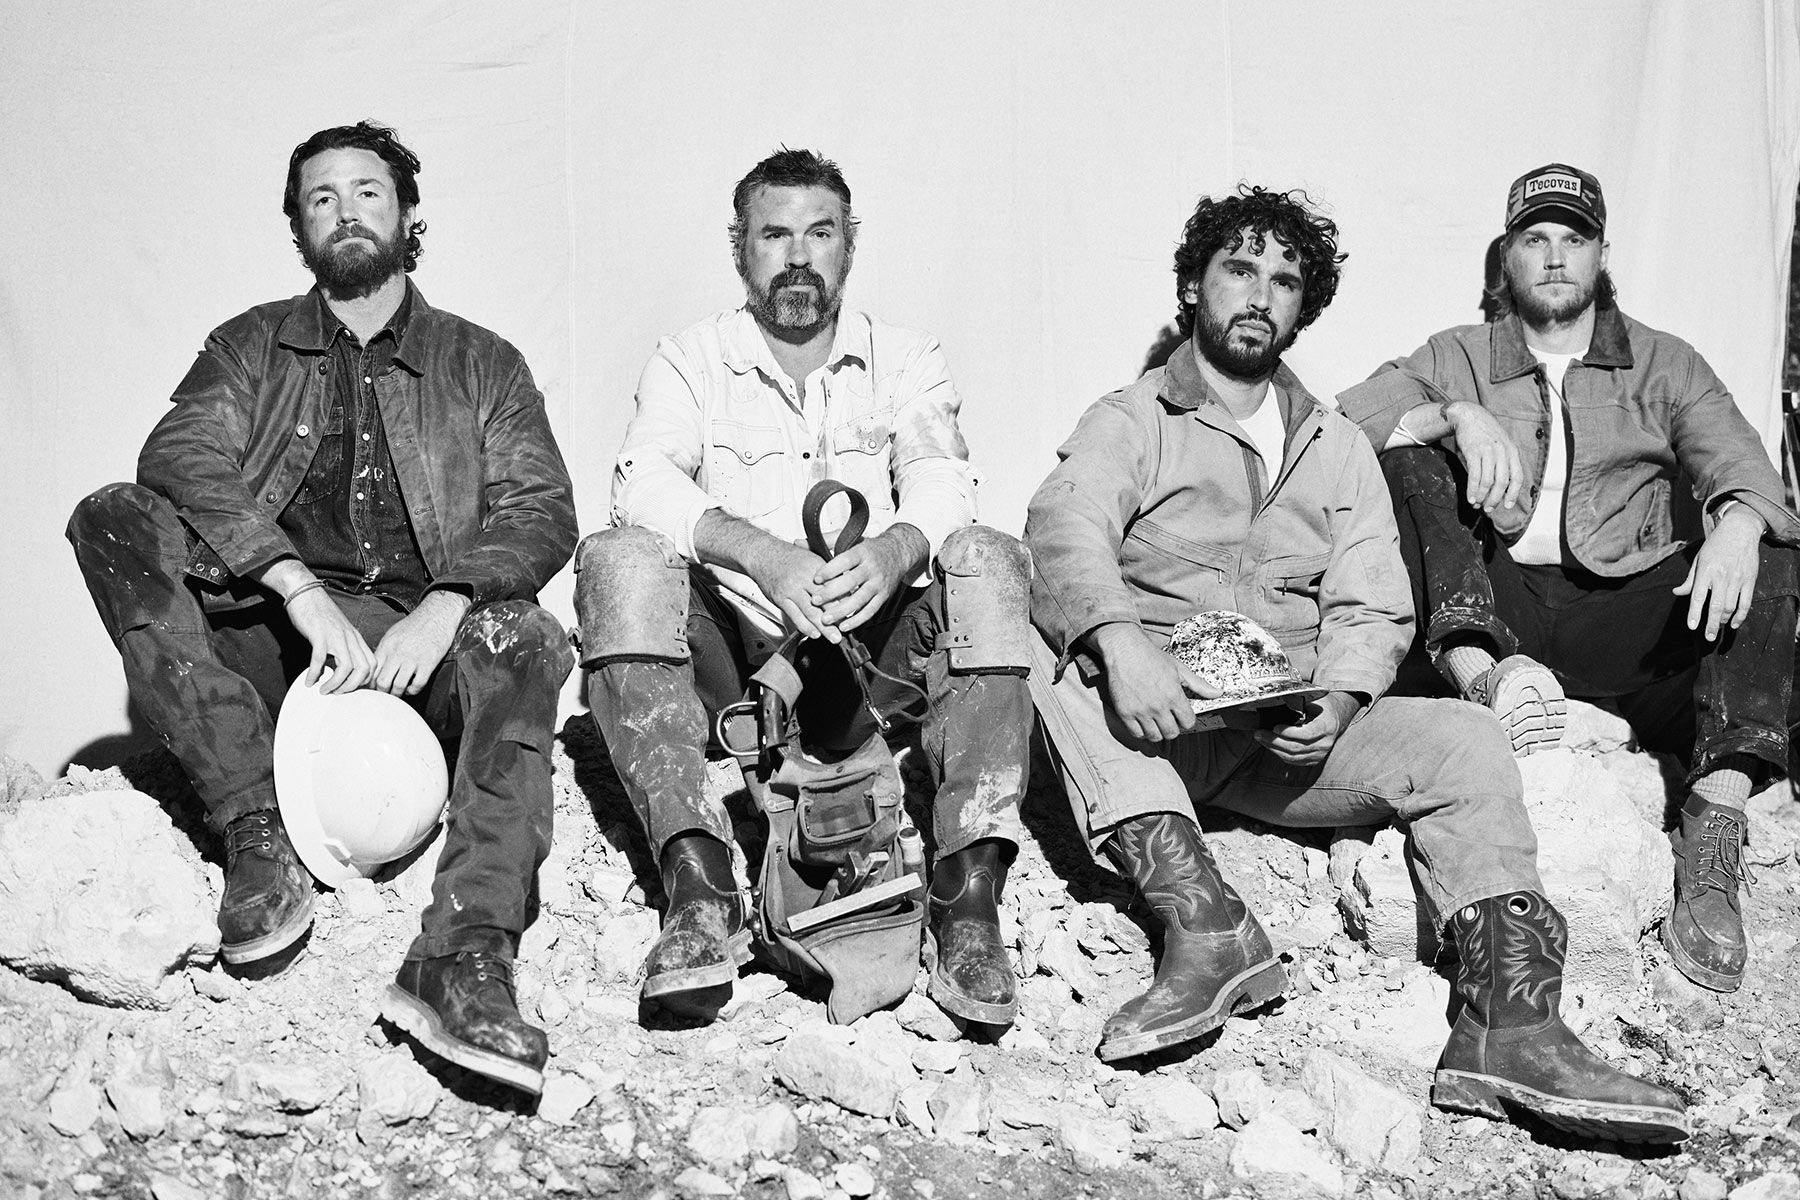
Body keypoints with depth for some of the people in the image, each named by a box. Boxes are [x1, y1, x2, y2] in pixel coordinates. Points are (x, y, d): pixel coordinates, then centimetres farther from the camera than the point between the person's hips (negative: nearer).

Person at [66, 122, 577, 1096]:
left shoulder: (481, 364, 15)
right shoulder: (251, 346, 16)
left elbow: (541, 510, 1)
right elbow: (180, 455, -5)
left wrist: (441, 611, -20)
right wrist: (303, 590, -23)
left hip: (418, 640, -1)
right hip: (269, 626, 1)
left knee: (523, 641, -32)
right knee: (111, 520, -21)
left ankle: (465, 954, -47)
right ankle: (255, 831, -29)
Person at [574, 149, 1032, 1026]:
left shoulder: (906, 362, 12)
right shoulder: (690, 361, 9)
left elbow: (943, 483, -7)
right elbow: (644, 483, -11)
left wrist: (895, 549, -32)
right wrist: (759, 552, -30)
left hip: (871, 645, 0)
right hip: (732, 642, 0)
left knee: (988, 562, -26)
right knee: (619, 560, -27)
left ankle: (970, 891, -34)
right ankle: (698, 884, -36)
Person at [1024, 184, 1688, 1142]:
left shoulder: (1339, 449, 22)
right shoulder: (1129, 422, 9)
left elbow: (1371, 606, 9)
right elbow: (1064, 529, -13)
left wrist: (1338, 702, -15)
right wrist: (1120, 641, -35)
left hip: (1293, 730, 3)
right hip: (1154, 718, -3)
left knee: (1463, 741, -21)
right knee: (1056, 639, -32)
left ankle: (1509, 1025, -35)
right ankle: (1203, 923, -43)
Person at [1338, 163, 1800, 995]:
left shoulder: (1666, 365, 17)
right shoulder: (1457, 358, 16)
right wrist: (1456, 417, -19)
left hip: (1620, 614, 1)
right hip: (1489, 608, 0)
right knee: (1406, 462, -18)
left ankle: (1713, 843, -37)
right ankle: (1481, 671, -41)